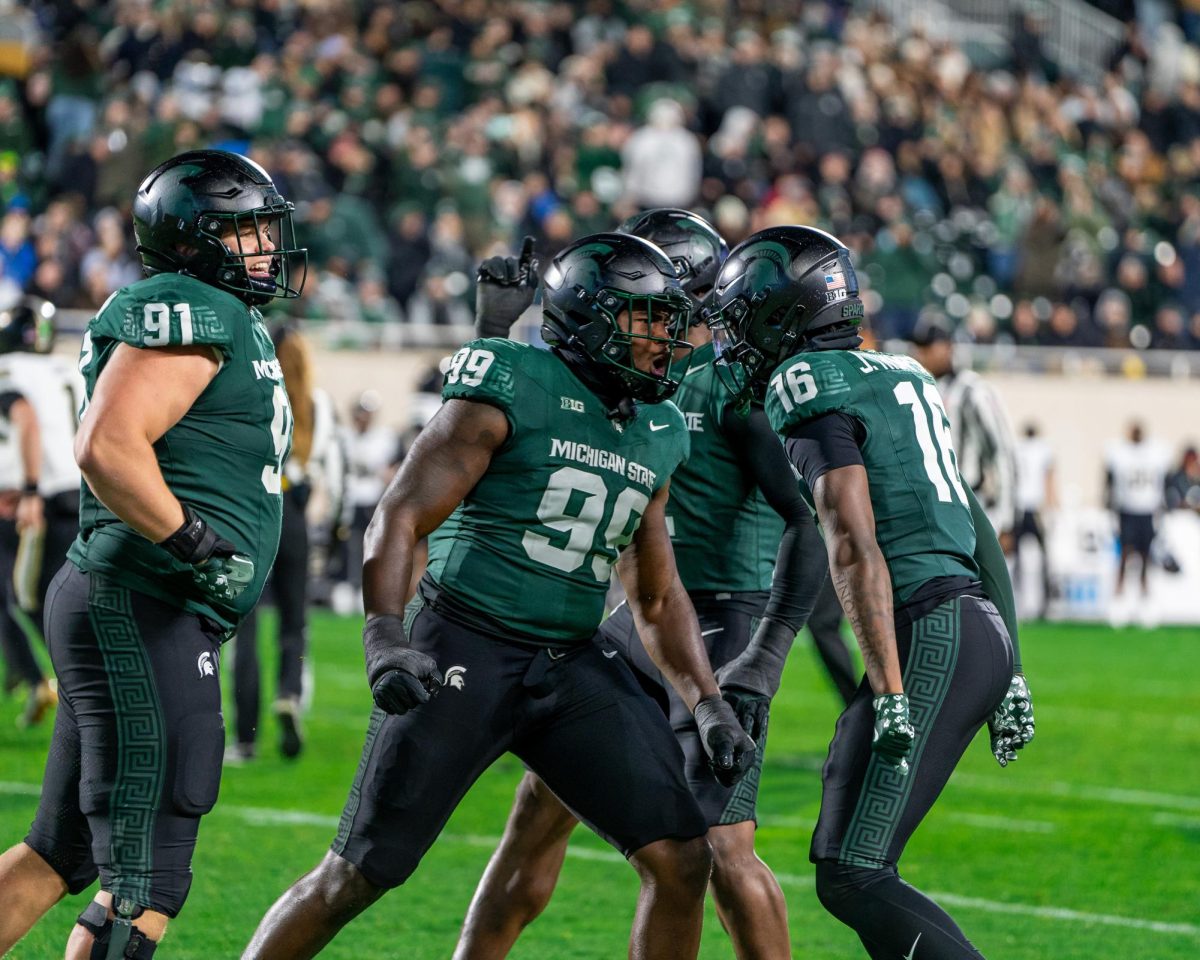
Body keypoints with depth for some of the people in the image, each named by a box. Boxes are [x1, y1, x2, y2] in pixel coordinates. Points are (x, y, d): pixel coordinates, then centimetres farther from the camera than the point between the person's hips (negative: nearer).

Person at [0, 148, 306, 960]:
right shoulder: (191, 315, -11)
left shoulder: (230, 324, 21)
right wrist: (196, 547, -20)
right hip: (140, 611, -11)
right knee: (146, 880, -11)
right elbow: (107, 447, -23)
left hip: (146, 619, 11)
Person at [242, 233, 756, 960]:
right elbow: (398, 521, -13)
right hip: (464, 653, -6)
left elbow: (659, 599, 21)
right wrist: (386, 639, -27)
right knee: (359, 874, -4)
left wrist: (709, 704, 9)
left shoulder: (657, 437, 12)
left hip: (572, 667, 6)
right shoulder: (513, 394, -9)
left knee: (681, 860, -5)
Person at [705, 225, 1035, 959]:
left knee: (852, 878, -10)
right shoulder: (901, 376, 21)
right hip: (985, 627, 9)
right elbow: (977, 531, 22)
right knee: (848, 858, 15)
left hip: (929, 636, -9)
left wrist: (890, 692, -22)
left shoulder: (811, 387, -7)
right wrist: (1009, 672, 24)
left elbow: (855, 549, -17)